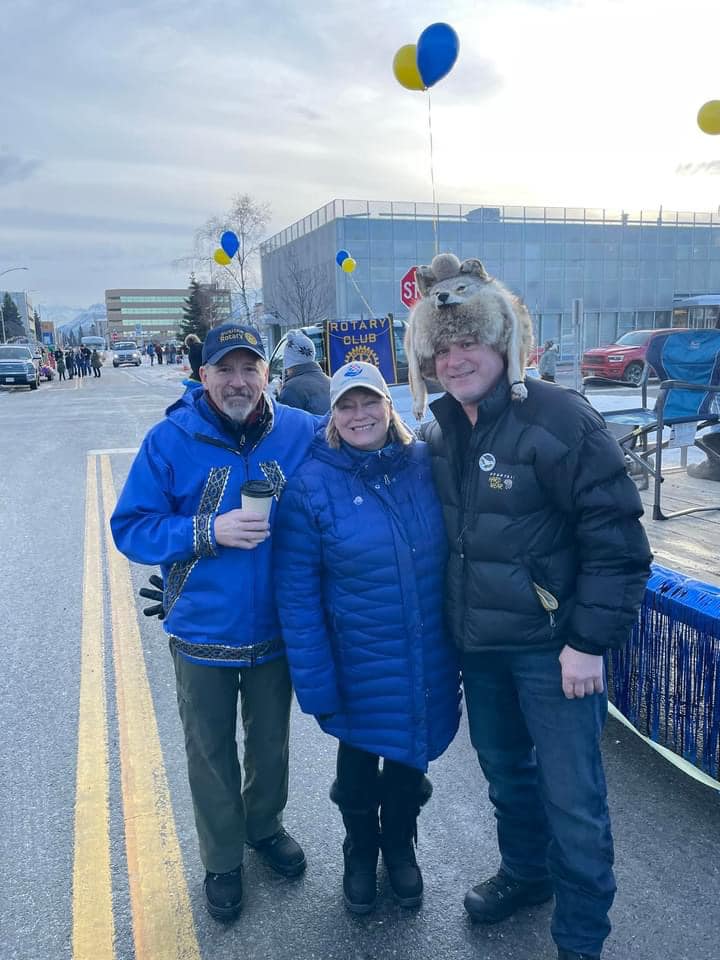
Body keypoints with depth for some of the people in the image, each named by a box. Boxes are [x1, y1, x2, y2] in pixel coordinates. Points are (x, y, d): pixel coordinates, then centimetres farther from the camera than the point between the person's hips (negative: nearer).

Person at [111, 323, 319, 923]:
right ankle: (223, 860, 41)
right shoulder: (171, 440, -13)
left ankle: (264, 825, 51)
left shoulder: (301, 432, -8)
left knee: (271, 740, 22)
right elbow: (131, 529, -13)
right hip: (203, 631, -1)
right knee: (211, 752, 16)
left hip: (277, 627, 2)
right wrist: (207, 531, -26)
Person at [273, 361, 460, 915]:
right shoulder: (311, 484, -15)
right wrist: (316, 683, -14)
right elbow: (297, 592, -13)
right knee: (359, 764, 19)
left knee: (411, 756, 22)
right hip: (359, 668, -2)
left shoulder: (426, 464, -6)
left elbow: (453, 551, 4)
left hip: (428, 663, 3)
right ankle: (361, 851, 49)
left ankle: (400, 845, 51)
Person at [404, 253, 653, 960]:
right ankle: (525, 874, 49)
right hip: (477, 642, 7)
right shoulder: (440, 430, 4)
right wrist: (449, 622, 13)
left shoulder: (558, 418, -18)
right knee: (505, 771, 24)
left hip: (552, 645, -6)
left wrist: (590, 641, -19)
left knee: (571, 797, 6)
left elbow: (617, 537, -18)